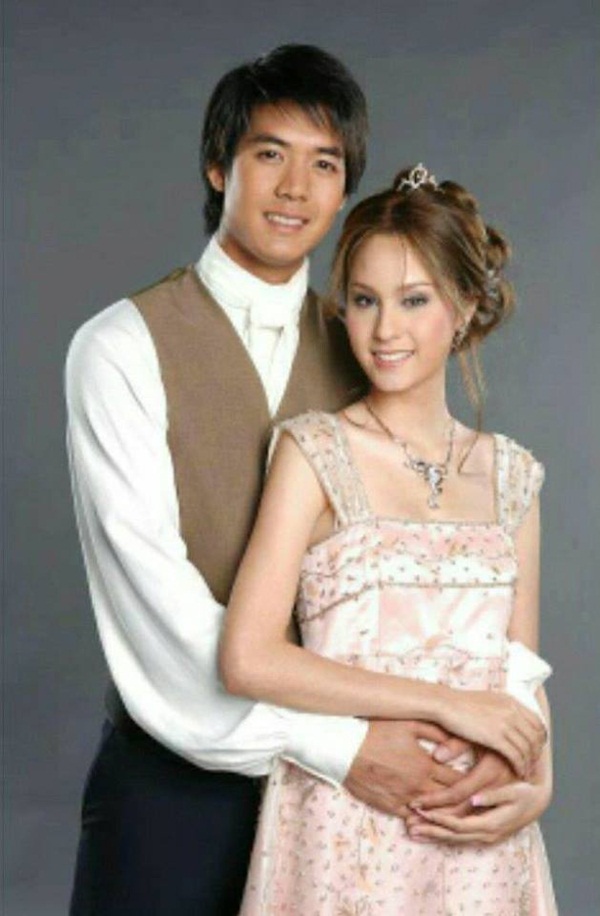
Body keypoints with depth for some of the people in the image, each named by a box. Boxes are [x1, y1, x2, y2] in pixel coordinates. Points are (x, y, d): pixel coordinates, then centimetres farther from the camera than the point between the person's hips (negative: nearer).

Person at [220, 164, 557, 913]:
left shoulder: (511, 474, 6)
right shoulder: (314, 451, -7)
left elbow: (521, 664, 11)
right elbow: (248, 660, -16)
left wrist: (537, 784, -8)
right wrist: (445, 703, -16)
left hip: (478, 837, 4)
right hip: (349, 827, -4)